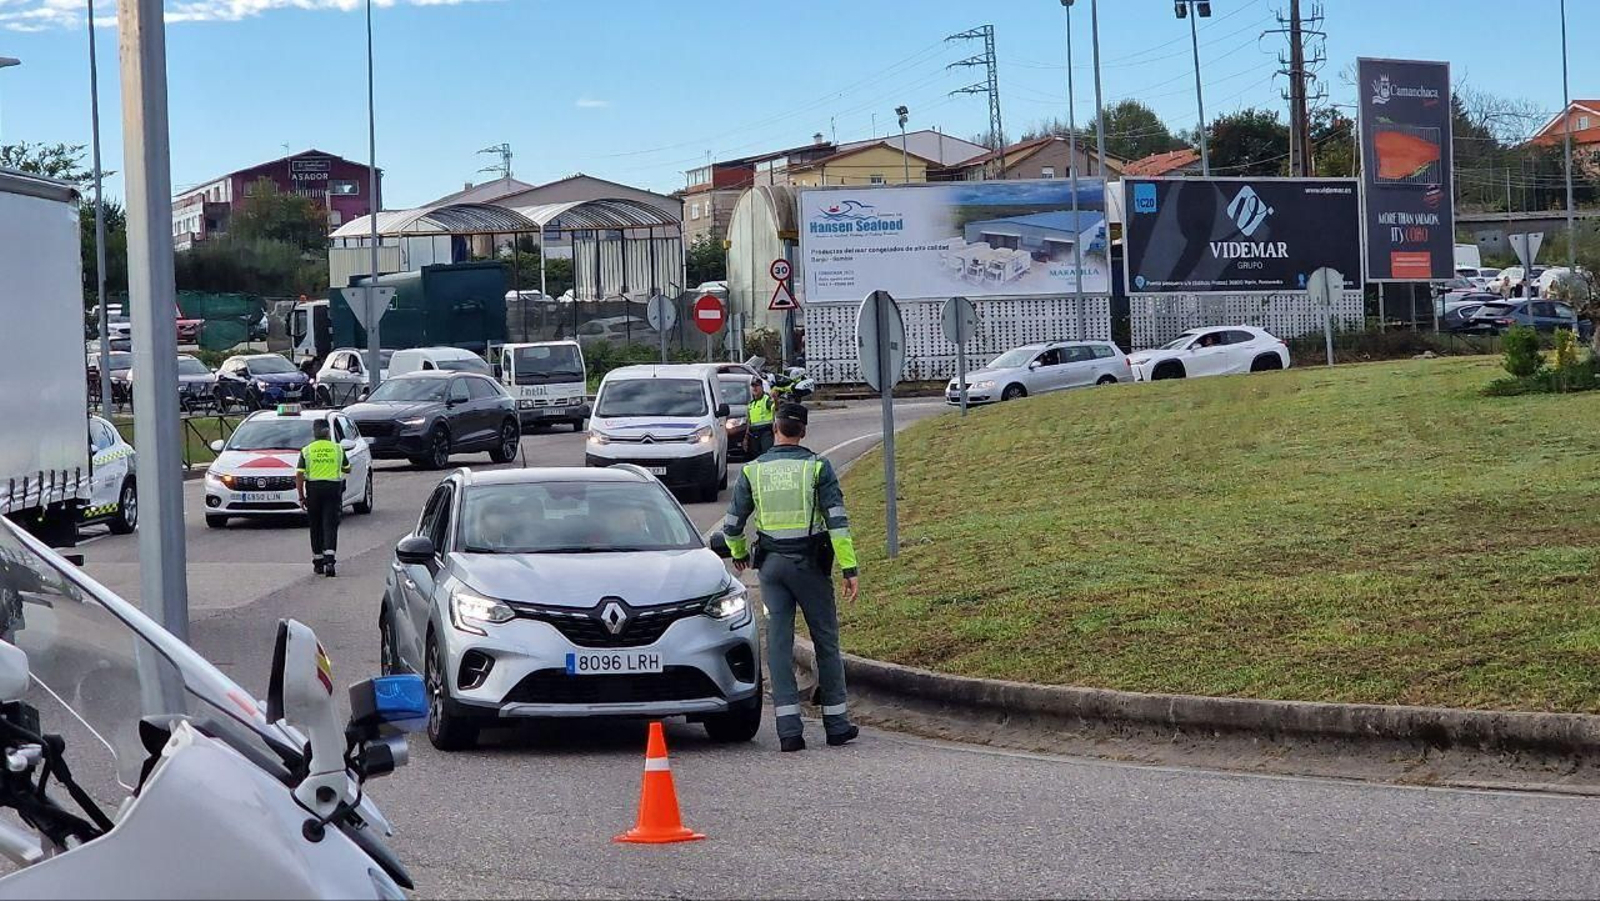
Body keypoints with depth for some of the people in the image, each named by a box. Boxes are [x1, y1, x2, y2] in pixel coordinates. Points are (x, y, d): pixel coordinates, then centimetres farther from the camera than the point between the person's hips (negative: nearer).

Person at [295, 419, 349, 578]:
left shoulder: (307, 450, 1)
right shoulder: (337, 449, 3)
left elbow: (299, 476, -3)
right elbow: (347, 469, 16)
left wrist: (301, 497, 1)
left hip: (313, 489, 0)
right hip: (333, 488, 0)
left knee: (316, 527, 12)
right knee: (330, 525, -4)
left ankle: (318, 562, 19)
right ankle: (329, 560, -21)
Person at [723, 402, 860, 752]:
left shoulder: (753, 470, 2)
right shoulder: (817, 467, -5)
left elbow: (733, 523, 9)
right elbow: (837, 520, -11)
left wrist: (738, 554, 29)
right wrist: (850, 569, -10)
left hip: (771, 564, 2)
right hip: (810, 563, -2)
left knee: (778, 643, 2)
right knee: (826, 641, 9)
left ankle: (789, 729, -6)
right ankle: (836, 723, 12)